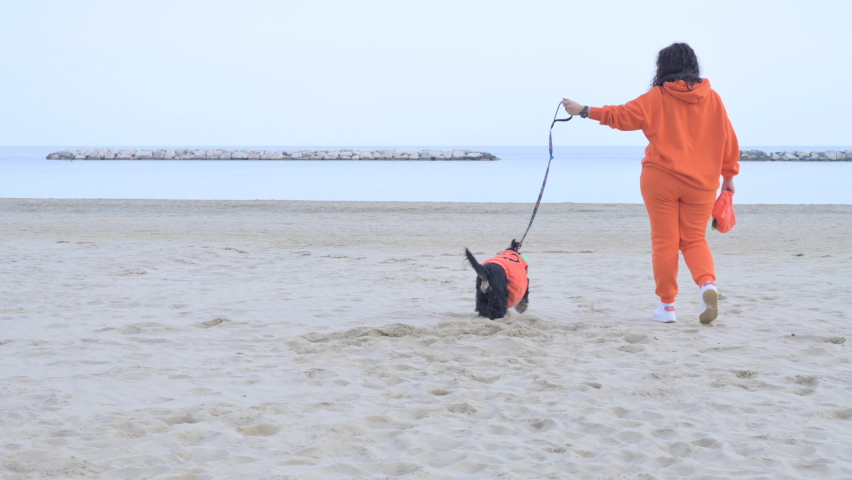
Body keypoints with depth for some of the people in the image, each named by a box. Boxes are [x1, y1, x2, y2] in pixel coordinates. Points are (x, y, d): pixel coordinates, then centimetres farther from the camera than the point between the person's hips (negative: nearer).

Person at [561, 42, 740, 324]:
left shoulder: (657, 97, -4)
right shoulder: (712, 99, 3)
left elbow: (621, 115, -7)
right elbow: (728, 140, 6)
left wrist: (583, 111, 1)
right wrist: (729, 175, 15)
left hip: (661, 179, -2)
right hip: (701, 184, 2)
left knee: (665, 241, 5)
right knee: (694, 239, 12)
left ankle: (667, 306, 7)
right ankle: (707, 283, -16)